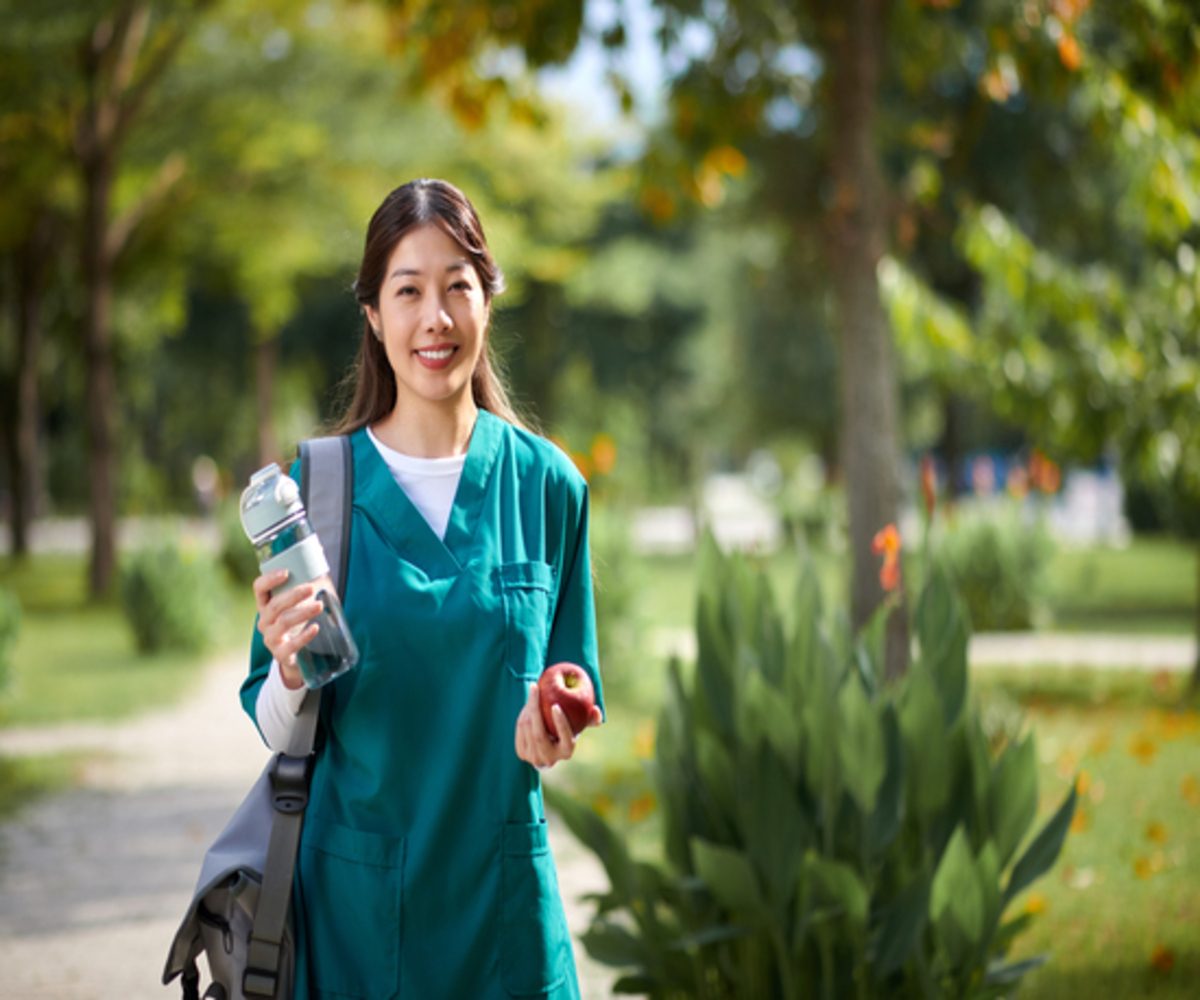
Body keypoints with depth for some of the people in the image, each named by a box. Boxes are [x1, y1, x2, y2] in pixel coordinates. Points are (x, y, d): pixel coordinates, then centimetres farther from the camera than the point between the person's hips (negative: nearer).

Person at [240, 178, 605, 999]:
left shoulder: (547, 484, -2)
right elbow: (279, 731, -4)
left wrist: (549, 731, -15)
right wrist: (290, 670, -24)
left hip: (501, 888, 1)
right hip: (352, 894, -1)